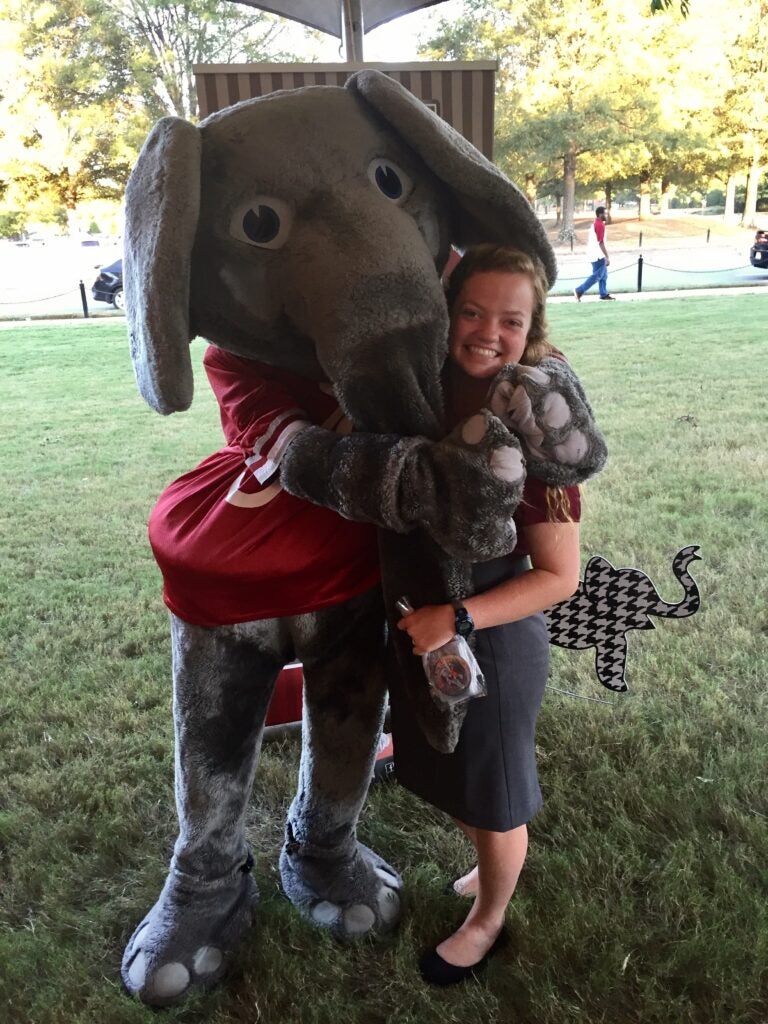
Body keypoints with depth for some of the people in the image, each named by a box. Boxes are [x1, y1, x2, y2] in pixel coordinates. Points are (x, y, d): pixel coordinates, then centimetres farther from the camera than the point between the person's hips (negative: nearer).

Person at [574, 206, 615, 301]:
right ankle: (579, 290, -5)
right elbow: (601, 242, -22)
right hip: (598, 255, -10)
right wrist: (607, 257, -21)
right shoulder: (600, 225, -17)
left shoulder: (595, 224, 13)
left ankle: (604, 294, 19)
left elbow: (589, 240, 18)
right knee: (596, 276, -5)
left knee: (603, 275, 15)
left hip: (595, 254, 10)